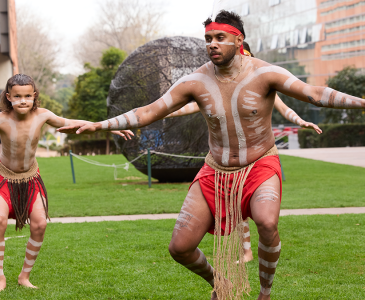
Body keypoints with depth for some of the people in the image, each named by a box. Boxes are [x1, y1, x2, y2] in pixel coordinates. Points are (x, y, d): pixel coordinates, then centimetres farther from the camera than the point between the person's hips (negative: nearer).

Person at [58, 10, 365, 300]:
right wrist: (97, 125, -13)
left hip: (259, 166, -3)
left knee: (267, 223, -35)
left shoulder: (264, 74, -15)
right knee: (180, 247, -4)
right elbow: (148, 113, -7)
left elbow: (315, 93, -22)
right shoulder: (196, 81, -9)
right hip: (215, 171, 3)